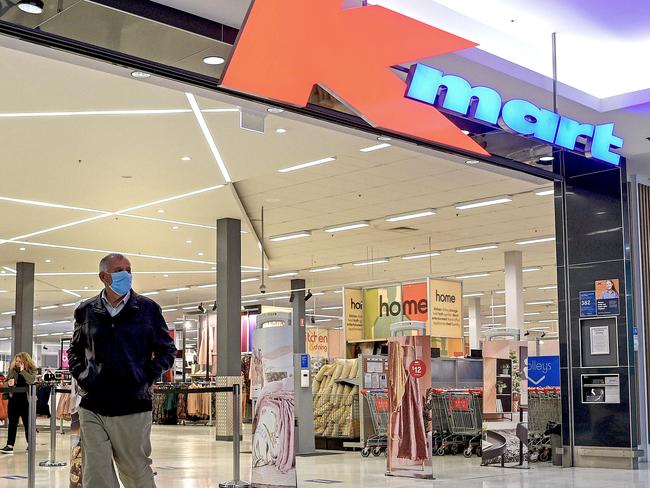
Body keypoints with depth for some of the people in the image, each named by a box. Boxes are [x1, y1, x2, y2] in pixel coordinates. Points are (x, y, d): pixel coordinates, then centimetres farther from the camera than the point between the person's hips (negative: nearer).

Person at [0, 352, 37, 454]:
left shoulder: (32, 370, -3)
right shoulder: (12, 369, 6)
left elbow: (31, 380, -20)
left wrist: (22, 370, -20)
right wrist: (9, 383, -10)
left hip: (26, 400, -3)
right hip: (13, 399, 3)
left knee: (27, 423, 7)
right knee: (12, 423, 4)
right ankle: (10, 445, 5)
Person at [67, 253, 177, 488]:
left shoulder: (147, 308, 3)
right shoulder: (86, 310, 8)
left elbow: (167, 351, 10)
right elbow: (74, 351, 22)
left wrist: (146, 378, -2)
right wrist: (81, 377, 7)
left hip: (133, 408, -1)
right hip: (92, 408, 2)